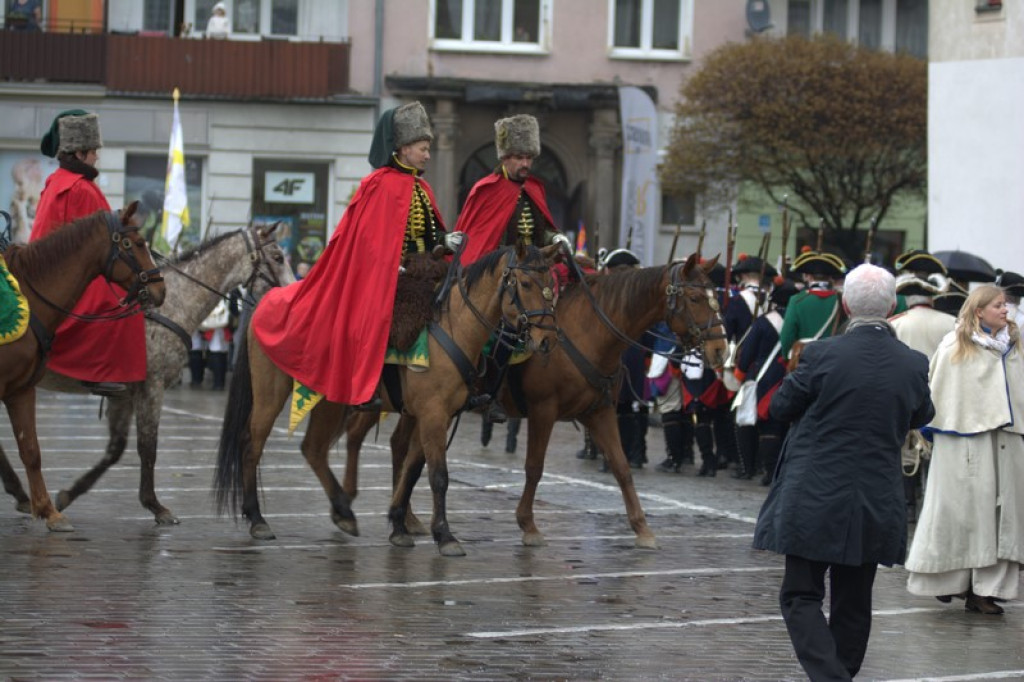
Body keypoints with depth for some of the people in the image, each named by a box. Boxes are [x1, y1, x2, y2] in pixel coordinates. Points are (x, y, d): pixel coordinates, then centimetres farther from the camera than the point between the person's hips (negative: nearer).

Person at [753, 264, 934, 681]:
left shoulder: (822, 356, -14)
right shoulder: (914, 365, -4)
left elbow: (780, 408, 0)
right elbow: (921, 417, 15)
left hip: (814, 501, -4)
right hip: (877, 504, 4)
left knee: (801, 596, 2)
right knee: (853, 602, 15)